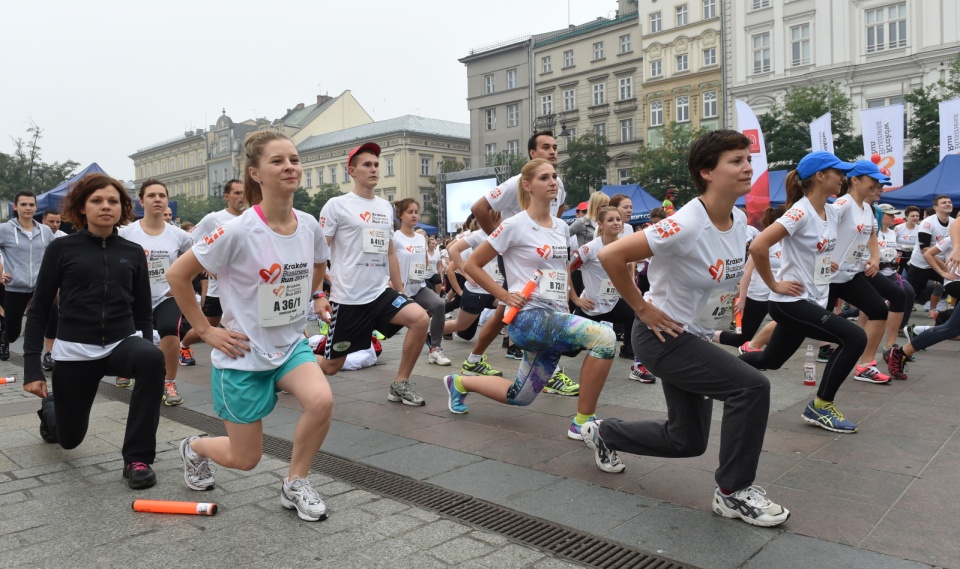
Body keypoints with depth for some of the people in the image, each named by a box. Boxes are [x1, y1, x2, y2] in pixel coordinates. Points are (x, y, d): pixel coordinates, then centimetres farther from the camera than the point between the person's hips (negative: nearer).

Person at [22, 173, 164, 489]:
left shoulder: (133, 252, 2)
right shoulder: (62, 248, -4)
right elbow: (39, 309, -2)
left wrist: (143, 359, 6)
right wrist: (32, 368, -6)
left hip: (122, 344, 1)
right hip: (74, 351, -1)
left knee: (153, 358, -36)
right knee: (69, 437, 13)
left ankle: (137, 458, -24)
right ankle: (50, 406, 53)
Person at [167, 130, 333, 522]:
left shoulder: (309, 226, -5)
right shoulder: (239, 231, -22)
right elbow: (177, 274, -13)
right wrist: (205, 331, -12)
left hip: (291, 344, 4)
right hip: (244, 354, -4)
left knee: (321, 401, -26)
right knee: (245, 459, 6)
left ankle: (295, 485, 1)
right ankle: (194, 447, 43)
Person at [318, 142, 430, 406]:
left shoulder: (386, 208, 11)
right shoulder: (336, 205, -6)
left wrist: (399, 291, 17)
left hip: (380, 293, 5)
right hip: (347, 297, -5)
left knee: (420, 319, -20)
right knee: (331, 365, 3)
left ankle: (401, 384, -3)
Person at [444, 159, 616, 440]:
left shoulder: (562, 227, 11)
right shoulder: (515, 225, -9)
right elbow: (472, 264, -5)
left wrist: (565, 294, 13)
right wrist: (505, 295, -11)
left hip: (556, 317, 8)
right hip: (527, 317, -7)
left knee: (519, 397, 14)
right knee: (603, 337, -27)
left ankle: (460, 382, 37)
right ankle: (582, 422, -13)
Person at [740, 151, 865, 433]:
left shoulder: (831, 213, 8)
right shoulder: (800, 212, -19)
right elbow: (757, 247, -29)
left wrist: (826, 263, 12)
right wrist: (774, 285, -21)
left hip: (813, 301, 9)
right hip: (790, 302, -9)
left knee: (770, 360, 17)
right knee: (855, 338, -18)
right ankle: (821, 406, -4)